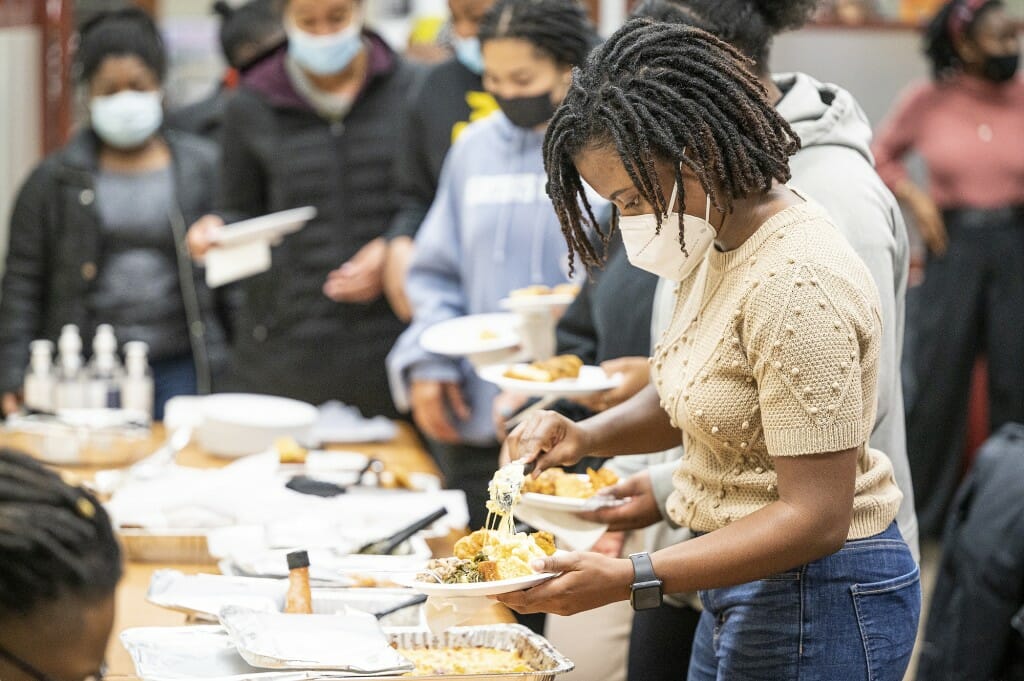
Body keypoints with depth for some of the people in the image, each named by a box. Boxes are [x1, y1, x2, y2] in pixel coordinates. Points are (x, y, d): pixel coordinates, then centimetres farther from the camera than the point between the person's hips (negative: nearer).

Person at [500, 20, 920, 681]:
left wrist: (629, 578, -31)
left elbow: (815, 516, -27)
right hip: (744, 587, 9)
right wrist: (587, 437, 0)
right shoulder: (725, 241, 4)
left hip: (816, 600, -9)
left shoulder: (795, 285, -26)